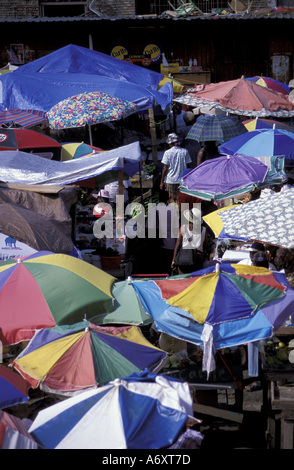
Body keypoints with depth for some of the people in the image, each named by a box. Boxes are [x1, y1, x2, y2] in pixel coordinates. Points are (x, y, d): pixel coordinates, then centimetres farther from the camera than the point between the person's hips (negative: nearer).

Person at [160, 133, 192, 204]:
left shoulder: (167, 153, -7)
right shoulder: (185, 151, -1)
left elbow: (165, 168, -7)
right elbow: (188, 166, 3)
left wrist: (162, 182, 0)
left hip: (171, 180, -2)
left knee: (172, 200, 6)